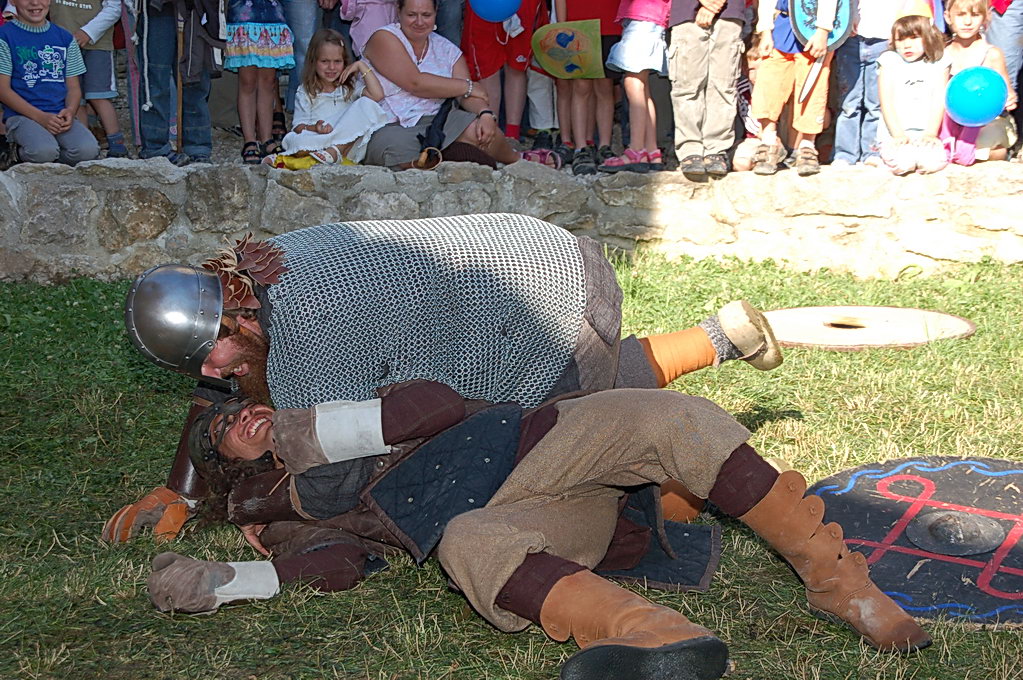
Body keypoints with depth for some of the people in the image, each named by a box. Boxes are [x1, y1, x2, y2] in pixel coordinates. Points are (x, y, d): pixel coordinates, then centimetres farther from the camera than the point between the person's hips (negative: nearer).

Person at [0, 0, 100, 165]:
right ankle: (22, 151, 4)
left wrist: (70, 111, -9)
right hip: (21, 115, -3)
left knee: (88, 150, -27)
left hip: (61, 115, 3)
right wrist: (40, 116, -15)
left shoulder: (64, 38, 16)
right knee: (44, 151, -33)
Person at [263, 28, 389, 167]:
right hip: (315, 139, -3)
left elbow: (378, 95, -3)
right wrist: (314, 128, -17)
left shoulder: (351, 85, 16)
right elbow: (299, 126, 5)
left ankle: (334, 151, -29)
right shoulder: (305, 92, 14)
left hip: (349, 146, 3)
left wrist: (361, 66, 2)